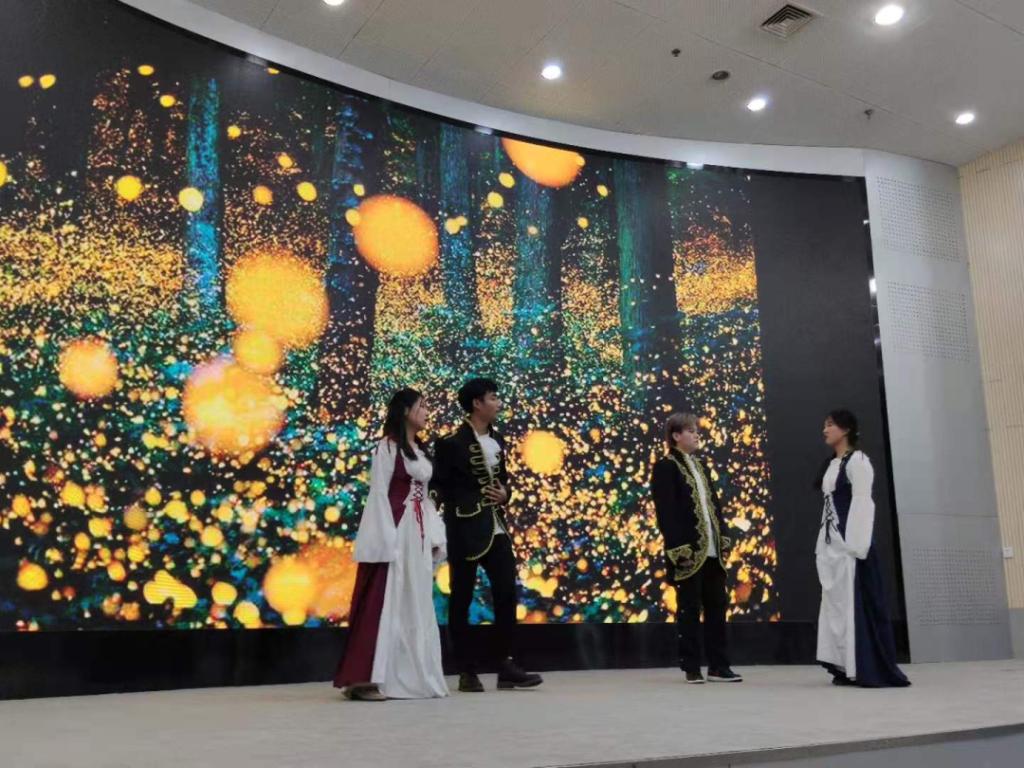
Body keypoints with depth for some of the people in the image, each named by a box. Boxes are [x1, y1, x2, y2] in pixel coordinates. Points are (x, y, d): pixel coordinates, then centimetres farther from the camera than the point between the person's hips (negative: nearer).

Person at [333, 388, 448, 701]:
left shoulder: (420, 450, 17)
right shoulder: (387, 447, -6)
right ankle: (365, 679, -5)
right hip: (395, 532, -8)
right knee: (386, 603, -8)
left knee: (416, 606, 10)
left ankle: (412, 677, 17)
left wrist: (434, 536, 8)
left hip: (418, 534, 8)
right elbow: (379, 494, -11)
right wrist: (387, 540, -18)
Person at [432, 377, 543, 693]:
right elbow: (439, 485, -9)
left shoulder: (497, 441, 13)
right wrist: (462, 508, -12)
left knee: (507, 593, 2)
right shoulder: (451, 443, -9)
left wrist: (505, 494, 2)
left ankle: (508, 666, 8)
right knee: (462, 598, 2)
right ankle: (467, 672, 10)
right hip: (465, 529, -6)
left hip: (496, 528, 7)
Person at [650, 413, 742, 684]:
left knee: (717, 605, 8)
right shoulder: (665, 467, -5)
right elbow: (666, 511, -12)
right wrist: (680, 548, -17)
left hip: (713, 550, 7)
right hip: (689, 551, -7)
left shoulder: (701, 464, 17)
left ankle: (718, 666, 15)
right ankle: (692, 668, 9)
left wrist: (724, 538, 10)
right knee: (689, 608, 0)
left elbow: (714, 503, 18)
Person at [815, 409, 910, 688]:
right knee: (836, 604, 6)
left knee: (856, 603, -8)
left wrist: (856, 545, -19)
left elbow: (862, 502, -13)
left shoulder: (858, 460, -5)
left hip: (849, 543, -8)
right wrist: (821, 545, 11)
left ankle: (869, 670, -3)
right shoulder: (831, 465, 19)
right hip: (831, 545, 8)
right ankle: (848, 668, 9)